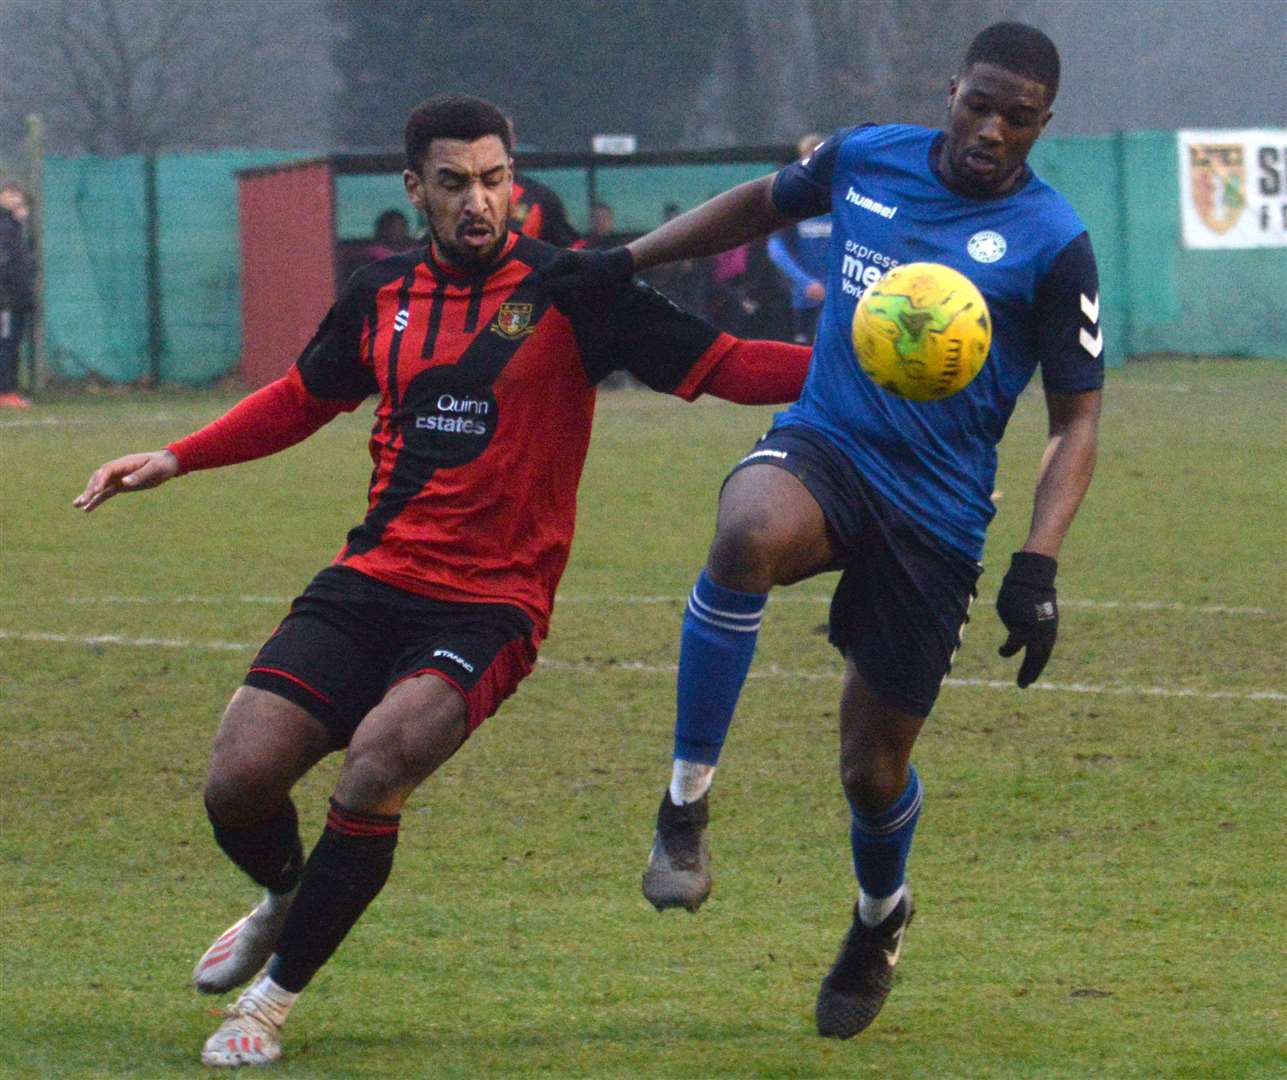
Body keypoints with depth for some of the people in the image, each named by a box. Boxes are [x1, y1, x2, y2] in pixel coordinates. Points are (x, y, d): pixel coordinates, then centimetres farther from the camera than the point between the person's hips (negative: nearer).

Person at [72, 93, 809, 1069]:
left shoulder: (570, 292, -4)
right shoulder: (383, 294, 9)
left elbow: (721, 367, -6)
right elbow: (304, 399, 27)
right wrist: (176, 459, 21)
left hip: (490, 604, -4)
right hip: (370, 583, 4)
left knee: (378, 760, -28)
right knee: (238, 780, -10)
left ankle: (273, 998, -9)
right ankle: (286, 898, 28)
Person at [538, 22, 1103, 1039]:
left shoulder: (1053, 244, -6)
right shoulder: (868, 158, 5)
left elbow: (1077, 420, -1)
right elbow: (763, 203, 27)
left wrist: (1037, 567, -12)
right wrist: (627, 260, 21)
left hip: (935, 522, -1)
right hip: (820, 452, 1)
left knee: (875, 769, 5)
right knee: (748, 533, -38)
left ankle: (881, 917, 42)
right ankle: (687, 803, -25)